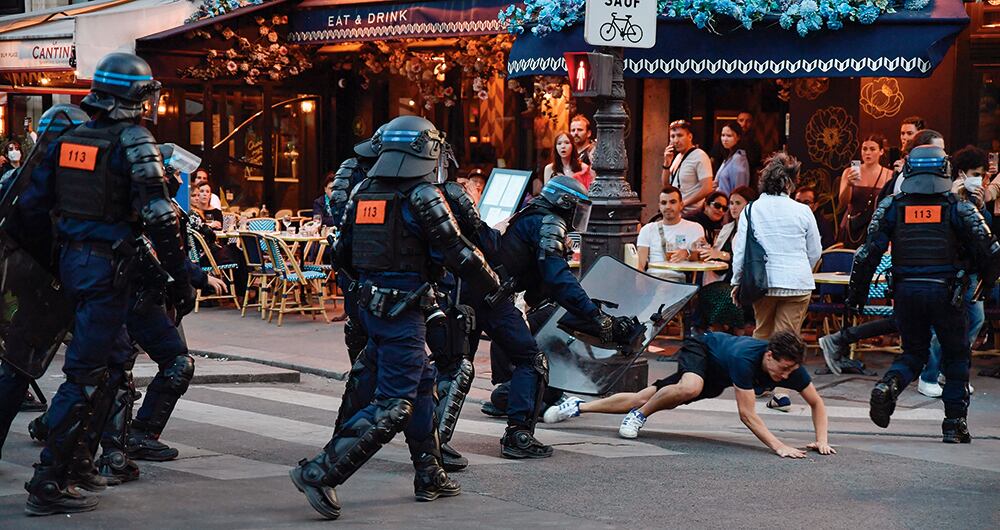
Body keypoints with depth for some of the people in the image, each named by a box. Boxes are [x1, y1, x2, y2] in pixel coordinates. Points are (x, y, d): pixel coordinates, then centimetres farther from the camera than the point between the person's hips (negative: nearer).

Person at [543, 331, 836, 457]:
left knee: (642, 398, 8)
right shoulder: (745, 359, -44)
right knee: (689, 388, -41)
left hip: (715, 376, 6)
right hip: (700, 350, -6)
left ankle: (578, 406, 24)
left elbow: (817, 403, -14)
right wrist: (779, 446, -52)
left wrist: (822, 439, -28)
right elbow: (747, 414, -44)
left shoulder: (790, 366, -27)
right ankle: (639, 415, -11)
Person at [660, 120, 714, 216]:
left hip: (691, 215, -8)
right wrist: (667, 163, 1)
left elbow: (707, 189, -19)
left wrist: (683, 203, -17)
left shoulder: (699, 157, -12)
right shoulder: (678, 156, 14)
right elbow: (666, 185, 15)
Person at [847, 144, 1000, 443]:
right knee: (956, 356, 14)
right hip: (945, 292, -2)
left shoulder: (891, 208, 3)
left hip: (906, 292, 2)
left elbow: (869, 253, 0)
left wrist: (856, 294, 7)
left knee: (914, 352, 19)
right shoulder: (959, 210, -1)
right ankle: (954, 424, 11)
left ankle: (889, 385, -11)